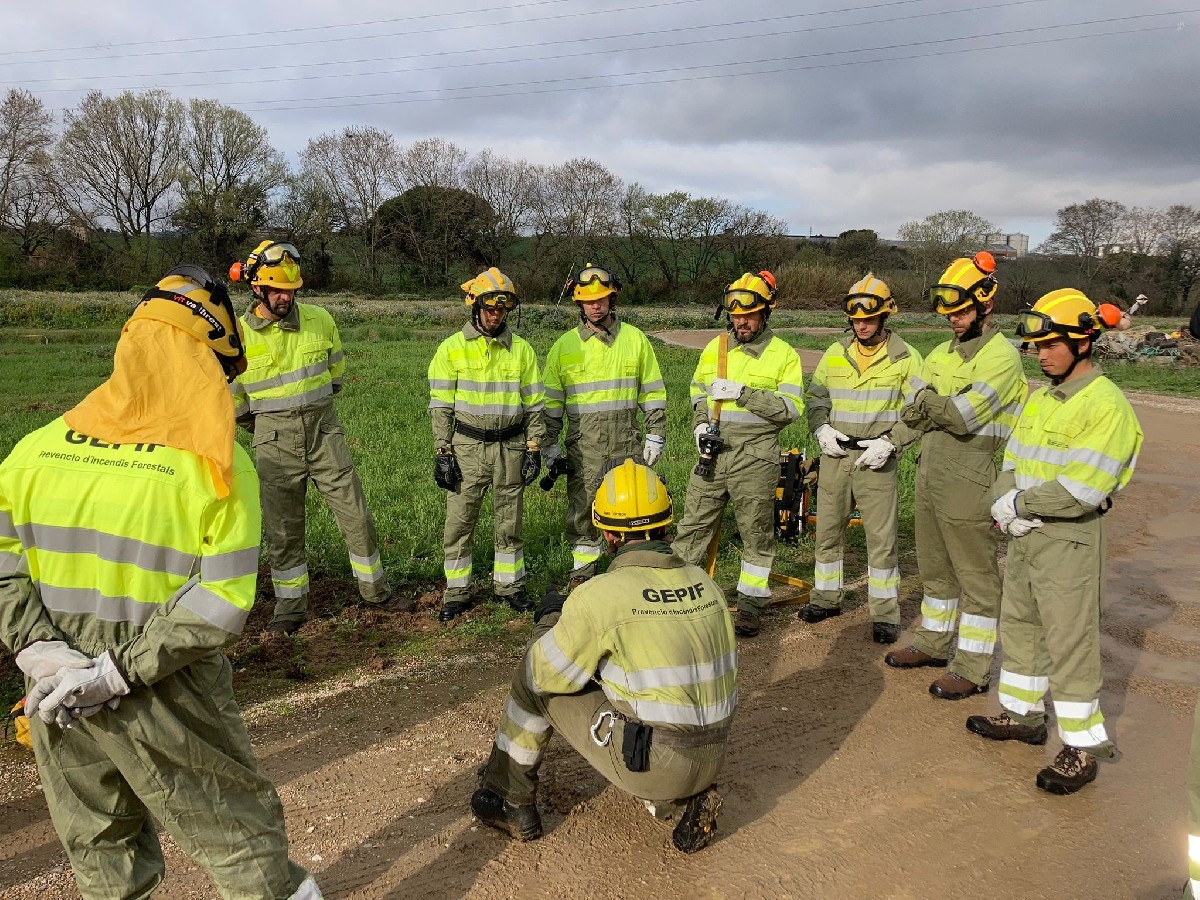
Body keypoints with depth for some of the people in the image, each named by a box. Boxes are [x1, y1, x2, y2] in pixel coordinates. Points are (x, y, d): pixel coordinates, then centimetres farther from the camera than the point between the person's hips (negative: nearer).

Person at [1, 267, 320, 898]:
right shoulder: (217, 464, -15)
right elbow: (221, 603, -20)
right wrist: (120, 672, -15)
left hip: (57, 698, 5)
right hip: (167, 704, -4)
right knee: (243, 843, 13)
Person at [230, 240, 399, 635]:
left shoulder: (320, 320, -2)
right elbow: (232, 399, 6)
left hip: (325, 431, 1)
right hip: (275, 442, -1)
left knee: (356, 516, 5)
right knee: (283, 529, 7)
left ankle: (375, 591, 22)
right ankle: (290, 607, 23)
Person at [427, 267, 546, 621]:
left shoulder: (521, 349, 4)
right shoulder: (452, 348, -1)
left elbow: (534, 405, 7)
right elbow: (441, 406, -2)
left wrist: (534, 450, 1)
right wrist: (443, 453, -7)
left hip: (511, 447, 2)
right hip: (467, 448, -1)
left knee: (509, 522, 11)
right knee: (459, 522, 3)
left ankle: (509, 584, 25)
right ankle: (457, 591, 16)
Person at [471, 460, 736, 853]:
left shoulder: (599, 595, -15)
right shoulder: (705, 583, 3)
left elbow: (542, 674, -3)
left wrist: (549, 618, 16)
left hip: (652, 762, -6)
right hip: (711, 758, 6)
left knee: (536, 682, 9)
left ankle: (511, 803, 25)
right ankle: (681, 802, 15)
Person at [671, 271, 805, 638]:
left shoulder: (784, 355, -2)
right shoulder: (715, 347, 10)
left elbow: (792, 408, -11)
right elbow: (698, 390, 21)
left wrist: (743, 393, -19)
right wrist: (701, 423, 2)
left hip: (756, 458, -3)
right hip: (713, 453, 4)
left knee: (757, 533, 6)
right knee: (693, 526, 7)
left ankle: (751, 603, 19)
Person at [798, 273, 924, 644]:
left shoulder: (905, 358, -2)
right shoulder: (835, 354, 9)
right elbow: (815, 397, 17)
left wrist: (890, 442, -13)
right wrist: (821, 428, -1)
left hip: (876, 459, -4)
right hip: (835, 456, 4)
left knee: (882, 538, -2)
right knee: (827, 530, 12)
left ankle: (885, 613, 9)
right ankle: (826, 597, 28)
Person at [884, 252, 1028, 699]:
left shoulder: (1001, 356, -12)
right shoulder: (942, 352, 13)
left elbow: (964, 415, -22)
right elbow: (912, 414, 5)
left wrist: (926, 401, -6)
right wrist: (944, 409, -13)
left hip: (969, 482, -8)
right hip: (929, 474, 8)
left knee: (976, 575, 2)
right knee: (934, 568, 19)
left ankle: (973, 669, 11)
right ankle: (933, 643, 35)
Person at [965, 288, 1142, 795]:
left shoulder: (1106, 404, -16)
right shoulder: (1042, 397, 11)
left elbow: (1082, 488, -24)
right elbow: (1012, 463, 10)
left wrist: (1019, 504, -15)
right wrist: (1004, 504, -9)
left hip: (1067, 539, -8)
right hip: (1023, 533, 9)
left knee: (1069, 641, -1)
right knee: (1018, 625, 18)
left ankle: (1083, 746, 12)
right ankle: (1022, 715, 35)